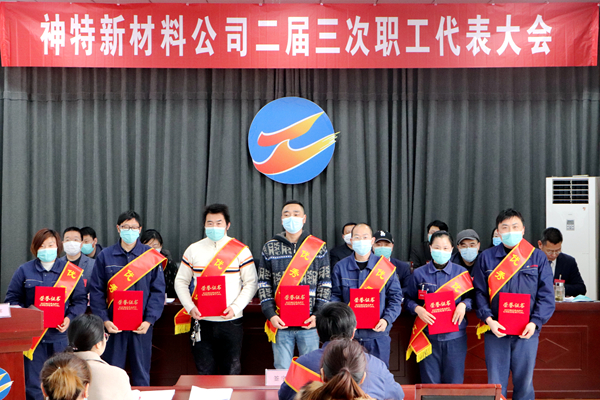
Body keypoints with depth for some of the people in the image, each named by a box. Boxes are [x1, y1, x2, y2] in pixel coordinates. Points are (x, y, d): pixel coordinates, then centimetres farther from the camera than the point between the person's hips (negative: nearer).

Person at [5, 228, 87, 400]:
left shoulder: (71, 271, 7)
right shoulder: (24, 271, 6)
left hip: (60, 336, 0)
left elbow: (80, 300, 6)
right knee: (32, 384, 1)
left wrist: (70, 318, -11)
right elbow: (11, 299, 5)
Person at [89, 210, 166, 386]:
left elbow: (158, 291, 1)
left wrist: (149, 320, -9)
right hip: (113, 325, 0)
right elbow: (96, 291, 2)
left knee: (141, 373, 7)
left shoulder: (151, 257, 3)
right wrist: (104, 320, -8)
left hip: (142, 326, 0)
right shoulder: (105, 256, 3)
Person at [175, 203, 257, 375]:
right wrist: (190, 307, -6)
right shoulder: (193, 250, 8)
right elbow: (181, 282, 10)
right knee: (204, 373, 4)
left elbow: (251, 283, 0)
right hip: (202, 322, 2)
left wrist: (235, 307, -14)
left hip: (231, 322, -1)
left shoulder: (241, 250, 2)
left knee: (232, 373, 2)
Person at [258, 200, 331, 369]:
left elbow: (325, 283, 4)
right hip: (280, 323, 1)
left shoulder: (318, 247, 5)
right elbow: (264, 284, 6)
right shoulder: (270, 248, 7)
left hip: (309, 323, 0)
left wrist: (318, 314, -7)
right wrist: (270, 314, -5)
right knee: (282, 372, 4)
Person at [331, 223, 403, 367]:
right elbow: (335, 297, 5)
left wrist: (386, 320, -11)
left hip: (377, 335, 0)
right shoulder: (340, 267, 5)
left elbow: (396, 297, 5)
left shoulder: (386, 267, 4)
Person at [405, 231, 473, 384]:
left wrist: (463, 305, -11)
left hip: (454, 336, 0)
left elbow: (471, 296, 10)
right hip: (428, 335, 0)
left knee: (454, 381, 4)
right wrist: (417, 309, -12)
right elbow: (409, 299, 8)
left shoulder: (461, 272, 6)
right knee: (430, 382, 4)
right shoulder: (419, 273, 5)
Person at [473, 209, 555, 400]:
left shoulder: (538, 257, 5)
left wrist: (535, 322, -13)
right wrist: (488, 319, -12)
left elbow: (546, 295, 1)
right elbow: (479, 292, 3)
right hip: (496, 332, 0)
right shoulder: (486, 258, 6)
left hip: (527, 332, 0)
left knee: (524, 383, 6)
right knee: (495, 384, 3)